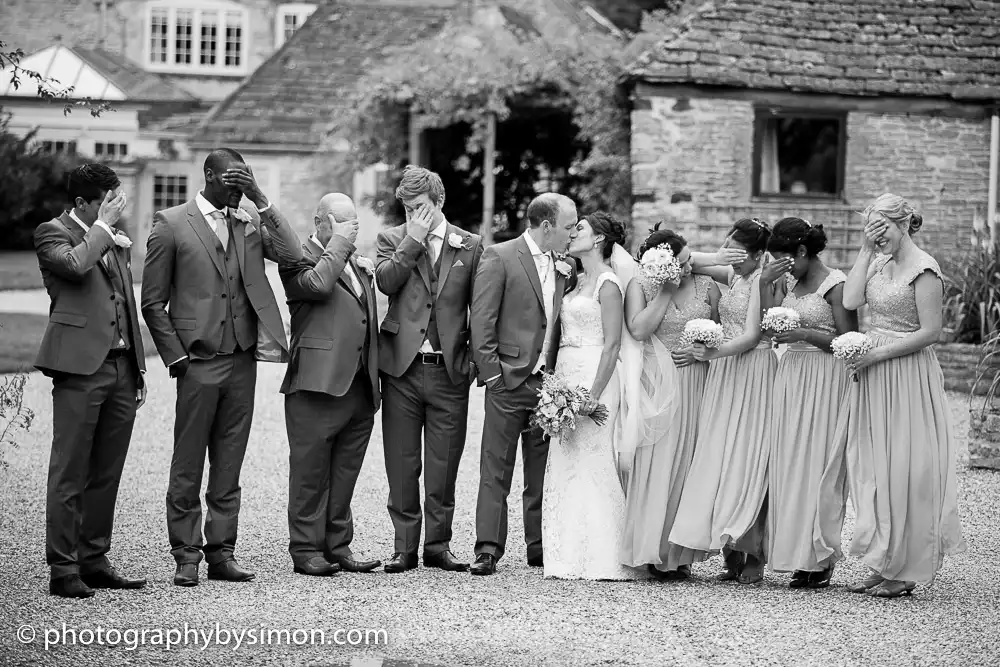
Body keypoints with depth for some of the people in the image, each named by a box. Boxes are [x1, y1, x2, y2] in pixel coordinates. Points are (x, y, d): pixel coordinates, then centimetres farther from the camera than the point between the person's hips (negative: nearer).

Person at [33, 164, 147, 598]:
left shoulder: (117, 239, 20)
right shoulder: (52, 233, -1)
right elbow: (75, 265, -24)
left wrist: (138, 369, 19)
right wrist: (103, 226, -9)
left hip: (121, 367, 7)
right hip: (81, 366, -7)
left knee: (106, 474, 10)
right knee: (69, 475, -5)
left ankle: (94, 561, 16)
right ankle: (63, 570, -2)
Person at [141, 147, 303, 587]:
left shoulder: (251, 223, 13)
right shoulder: (171, 224, 0)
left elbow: (292, 254, -4)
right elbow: (153, 302, 0)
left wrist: (261, 201, -7)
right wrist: (177, 358, -6)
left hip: (242, 361, 4)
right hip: (199, 363, -4)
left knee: (228, 467, 7)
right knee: (187, 467, -1)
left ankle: (221, 553, 12)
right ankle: (186, 556, 4)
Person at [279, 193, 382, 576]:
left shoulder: (358, 264, 21)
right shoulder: (299, 259, -2)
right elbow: (318, 284, -24)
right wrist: (338, 243, -14)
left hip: (360, 387, 7)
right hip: (317, 386, -7)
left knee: (345, 473, 10)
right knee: (310, 472, -2)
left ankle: (338, 546, 15)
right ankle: (306, 549, 3)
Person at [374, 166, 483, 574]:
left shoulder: (470, 246, 7)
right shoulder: (393, 240, 7)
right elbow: (386, 281, -12)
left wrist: (477, 358, 0)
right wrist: (414, 240, -11)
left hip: (450, 371, 0)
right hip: (402, 368, 0)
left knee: (444, 467, 5)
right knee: (402, 466, 3)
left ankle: (438, 546, 15)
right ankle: (405, 547, 10)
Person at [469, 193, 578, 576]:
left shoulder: (564, 268, 13)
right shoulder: (499, 258, -4)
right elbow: (482, 321, -7)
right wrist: (491, 372, -11)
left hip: (549, 383, 5)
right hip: (510, 381, -5)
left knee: (543, 471, 8)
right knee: (496, 469, -3)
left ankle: (540, 548, 15)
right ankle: (488, 549, -3)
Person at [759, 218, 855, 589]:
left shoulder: (835, 284, -7)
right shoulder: (787, 283, 13)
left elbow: (848, 341, -9)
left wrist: (803, 333, -16)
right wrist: (765, 284, -1)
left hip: (825, 379, -7)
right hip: (791, 374, 7)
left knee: (817, 464, -6)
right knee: (788, 463, 4)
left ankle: (821, 560, -1)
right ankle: (799, 555, 7)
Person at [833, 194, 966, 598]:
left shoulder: (923, 269, -12)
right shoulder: (879, 263, 11)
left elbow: (930, 332, -15)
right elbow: (851, 302, -2)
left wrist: (878, 355, -16)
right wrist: (865, 250, -2)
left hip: (907, 376, -8)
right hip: (874, 376, 8)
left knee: (903, 470, -3)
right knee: (873, 469, 8)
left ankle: (905, 572, 4)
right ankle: (883, 567, 14)